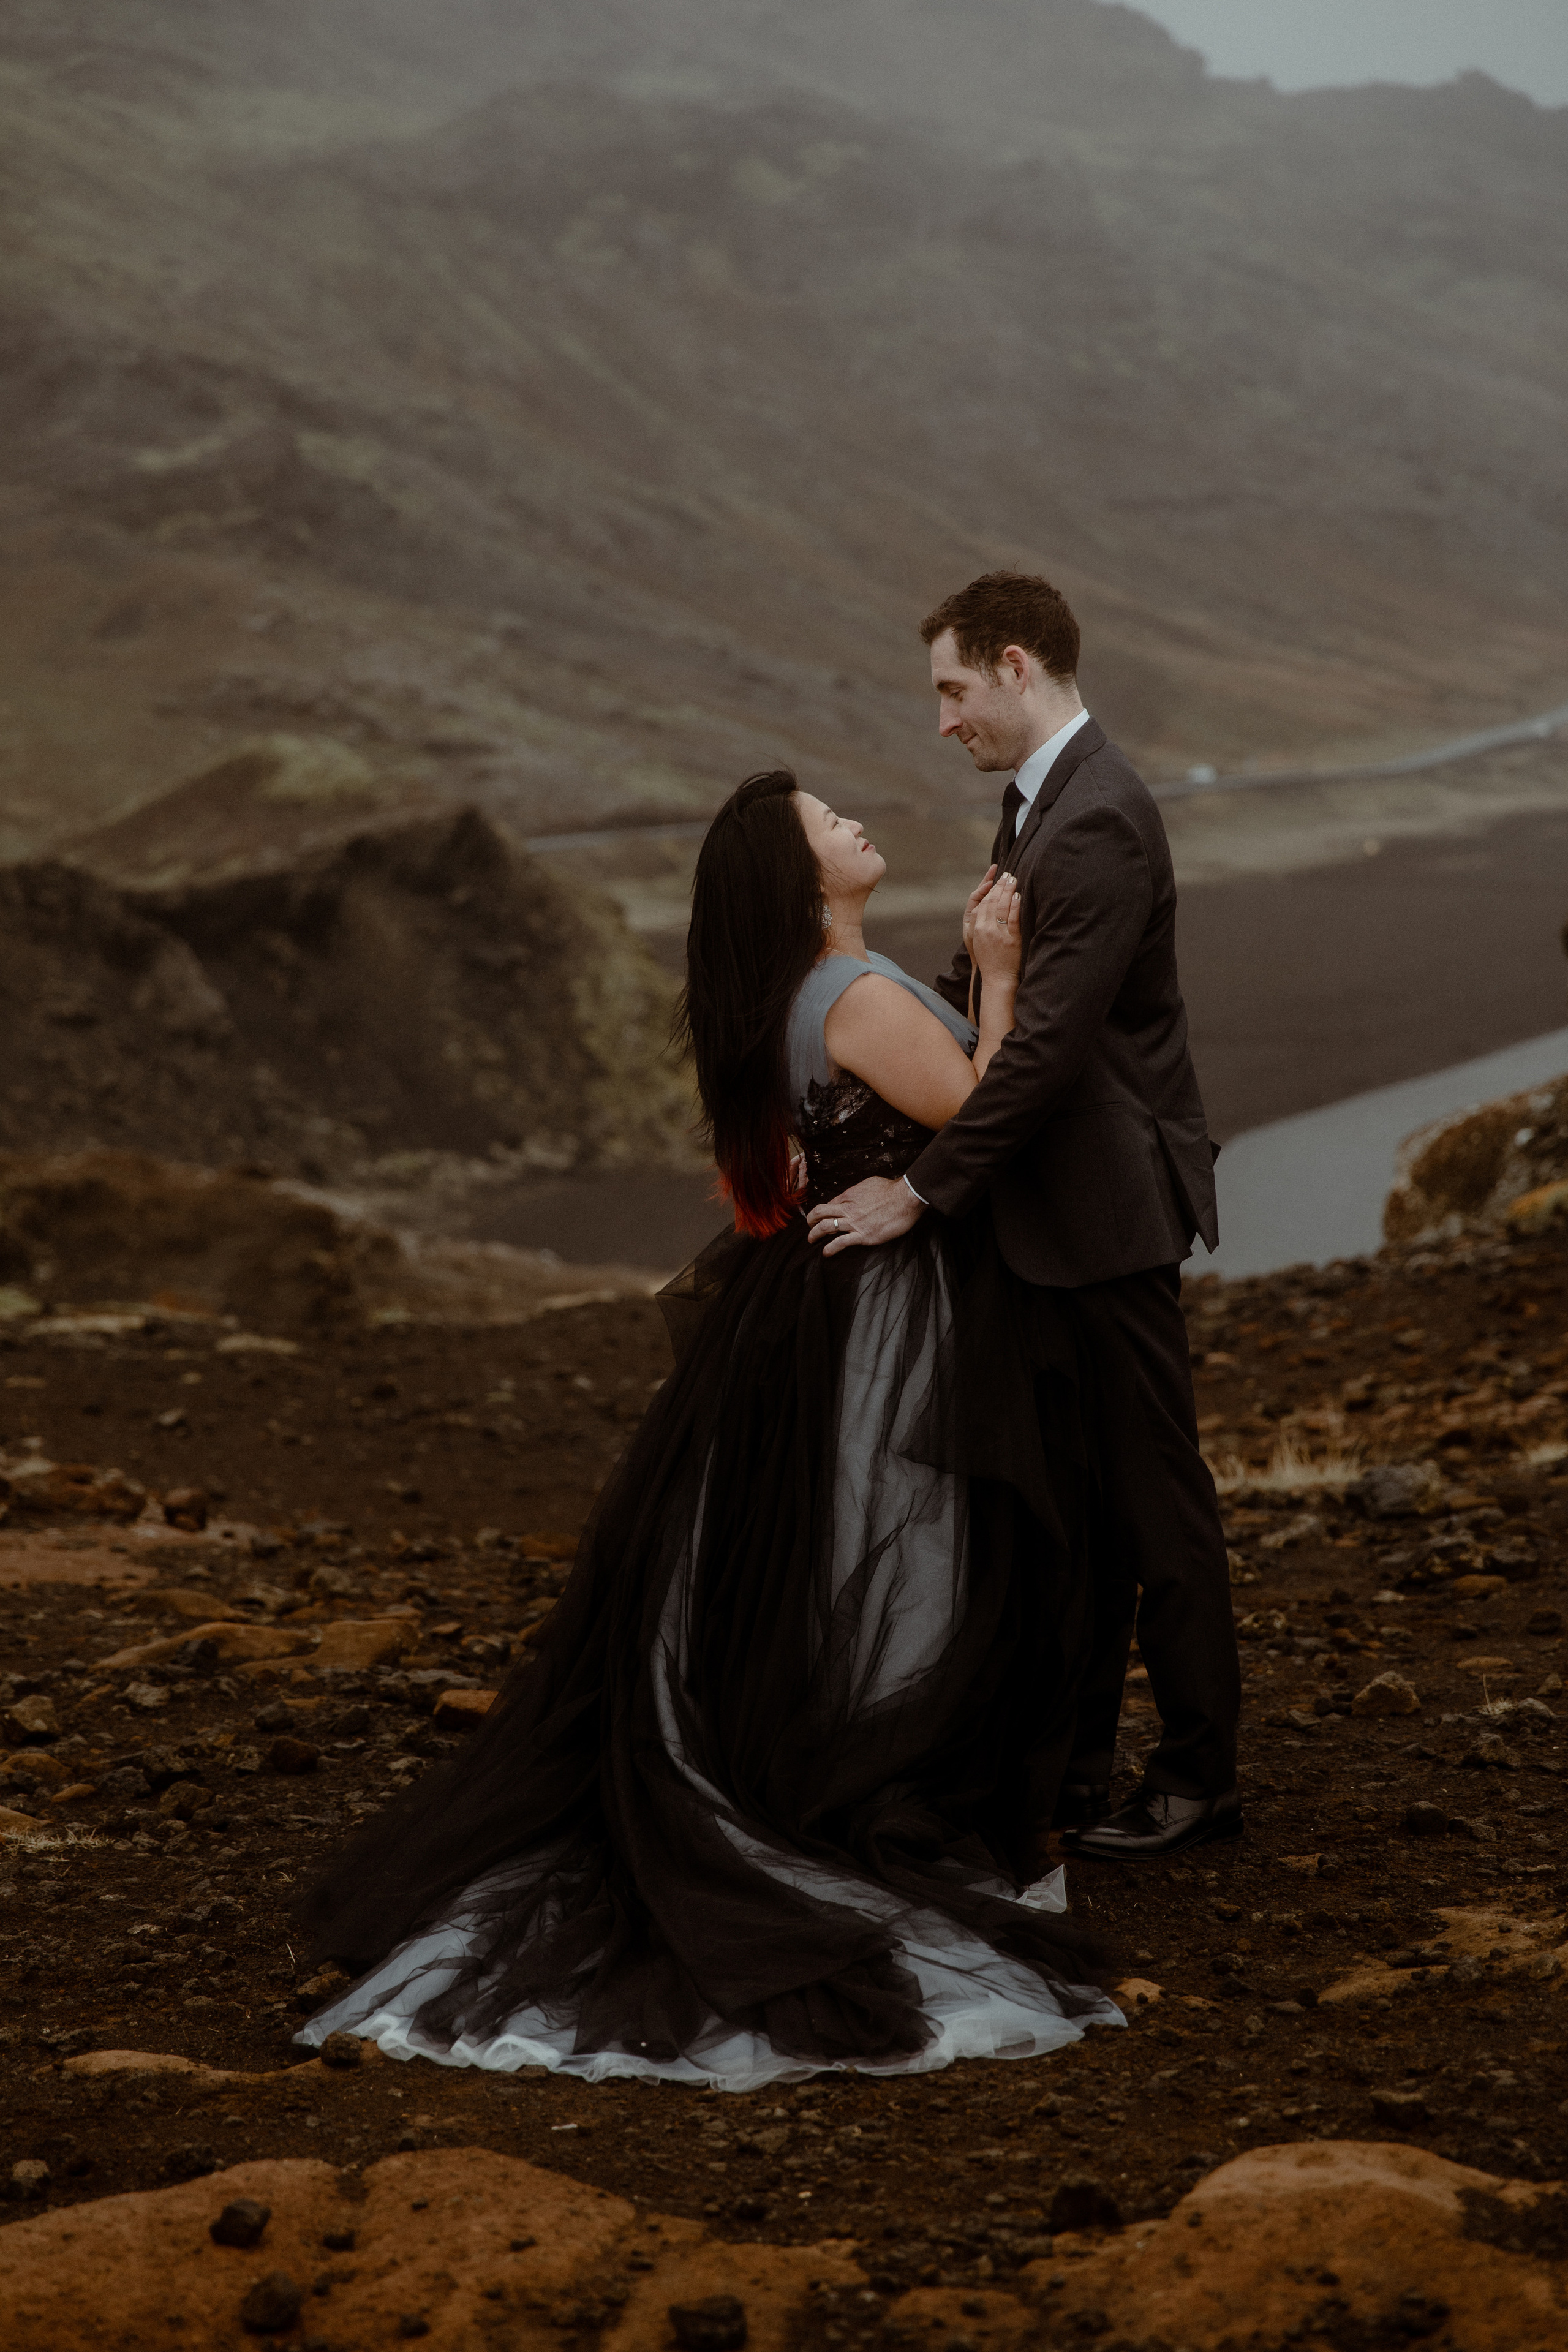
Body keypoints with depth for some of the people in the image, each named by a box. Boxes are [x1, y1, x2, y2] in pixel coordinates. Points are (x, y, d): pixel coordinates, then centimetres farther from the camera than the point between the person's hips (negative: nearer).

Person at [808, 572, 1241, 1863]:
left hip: (1112, 1210, -10)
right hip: (1063, 1209, 10)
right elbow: (982, 984, 19)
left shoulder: (1099, 823, -23)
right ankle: (1075, 1752, 26)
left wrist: (922, 1192, -23)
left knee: (1154, 1492, 1)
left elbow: (1045, 1045, -27)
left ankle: (1200, 1773, 12)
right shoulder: (1044, 798, 10)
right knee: (1077, 1492, 16)